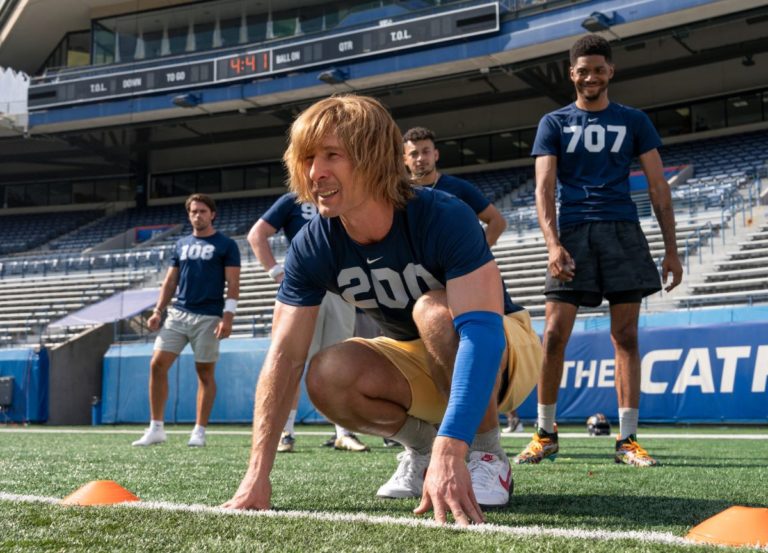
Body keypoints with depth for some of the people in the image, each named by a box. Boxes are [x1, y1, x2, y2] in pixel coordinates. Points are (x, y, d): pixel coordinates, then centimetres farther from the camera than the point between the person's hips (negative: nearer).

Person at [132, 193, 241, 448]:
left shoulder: (226, 245, 1)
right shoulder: (181, 245, 16)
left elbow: (233, 284, -4)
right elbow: (170, 281, 18)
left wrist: (228, 316, -14)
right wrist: (158, 311, 9)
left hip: (208, 318, -4)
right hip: (178, 313, 5)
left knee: (205, 373, 1)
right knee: (157, 364, -5)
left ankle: (199, 432, 9)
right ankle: (156, 428, 2)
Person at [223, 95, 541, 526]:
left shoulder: (444, 218, -32)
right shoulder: (312, 247, -17)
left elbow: (483, 332, -44)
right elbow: (284, 357, -18)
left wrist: (451, 452, -57)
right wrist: (258, 475, -28)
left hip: (504, 351, -4)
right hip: (420, 363, 4)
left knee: (432, 309, -35)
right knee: (328, 376, -26)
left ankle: (486, 456, -15)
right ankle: (422, 445, 3)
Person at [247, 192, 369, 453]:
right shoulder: (292, 201, 6)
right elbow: (256, 235, 2)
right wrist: (276, 272, -8)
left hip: (340, 291, 4)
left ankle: (344, 432, 9)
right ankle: (285, 432, 1)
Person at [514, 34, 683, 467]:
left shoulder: (633, 121, 12)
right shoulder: (554, 124, 10)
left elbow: (658, 187, 10)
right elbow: (544, 188, 1)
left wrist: (671, 249, 2)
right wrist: (553, 244, -14)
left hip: (623, 234, 1)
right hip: (573, 234, 0)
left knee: (626, 337, -1)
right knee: (554, 334, -5)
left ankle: (628, 440, 3)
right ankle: (546, 435, 6)